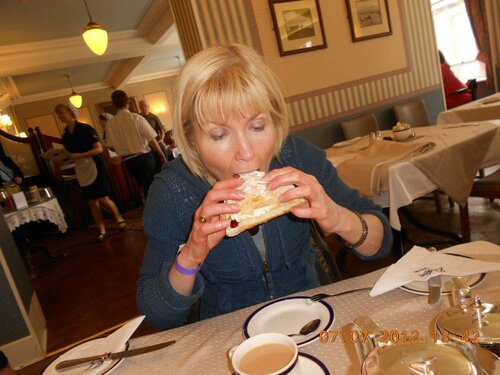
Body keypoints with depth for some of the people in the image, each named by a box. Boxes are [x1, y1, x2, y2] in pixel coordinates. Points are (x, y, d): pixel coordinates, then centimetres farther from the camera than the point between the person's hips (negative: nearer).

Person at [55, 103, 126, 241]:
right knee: (92, 202, 6)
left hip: (94, 167, -6)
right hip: (81, 171, 6)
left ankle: (119, 219, 17)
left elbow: (99, 149, -14)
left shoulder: (85, 128, -9)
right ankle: (101, 231, 13)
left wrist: (81, 155, -21)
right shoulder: (65, 136, 10)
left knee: (103, 199, -8)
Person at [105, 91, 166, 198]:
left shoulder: (110, 124, -5)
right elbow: (152, 140, -13)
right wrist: (162, 154, 0)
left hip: (128, 161, 4)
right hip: (144, 156, -4)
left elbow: (110, 146, 1)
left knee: (145, 186, 20)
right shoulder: (137, 118, -14)